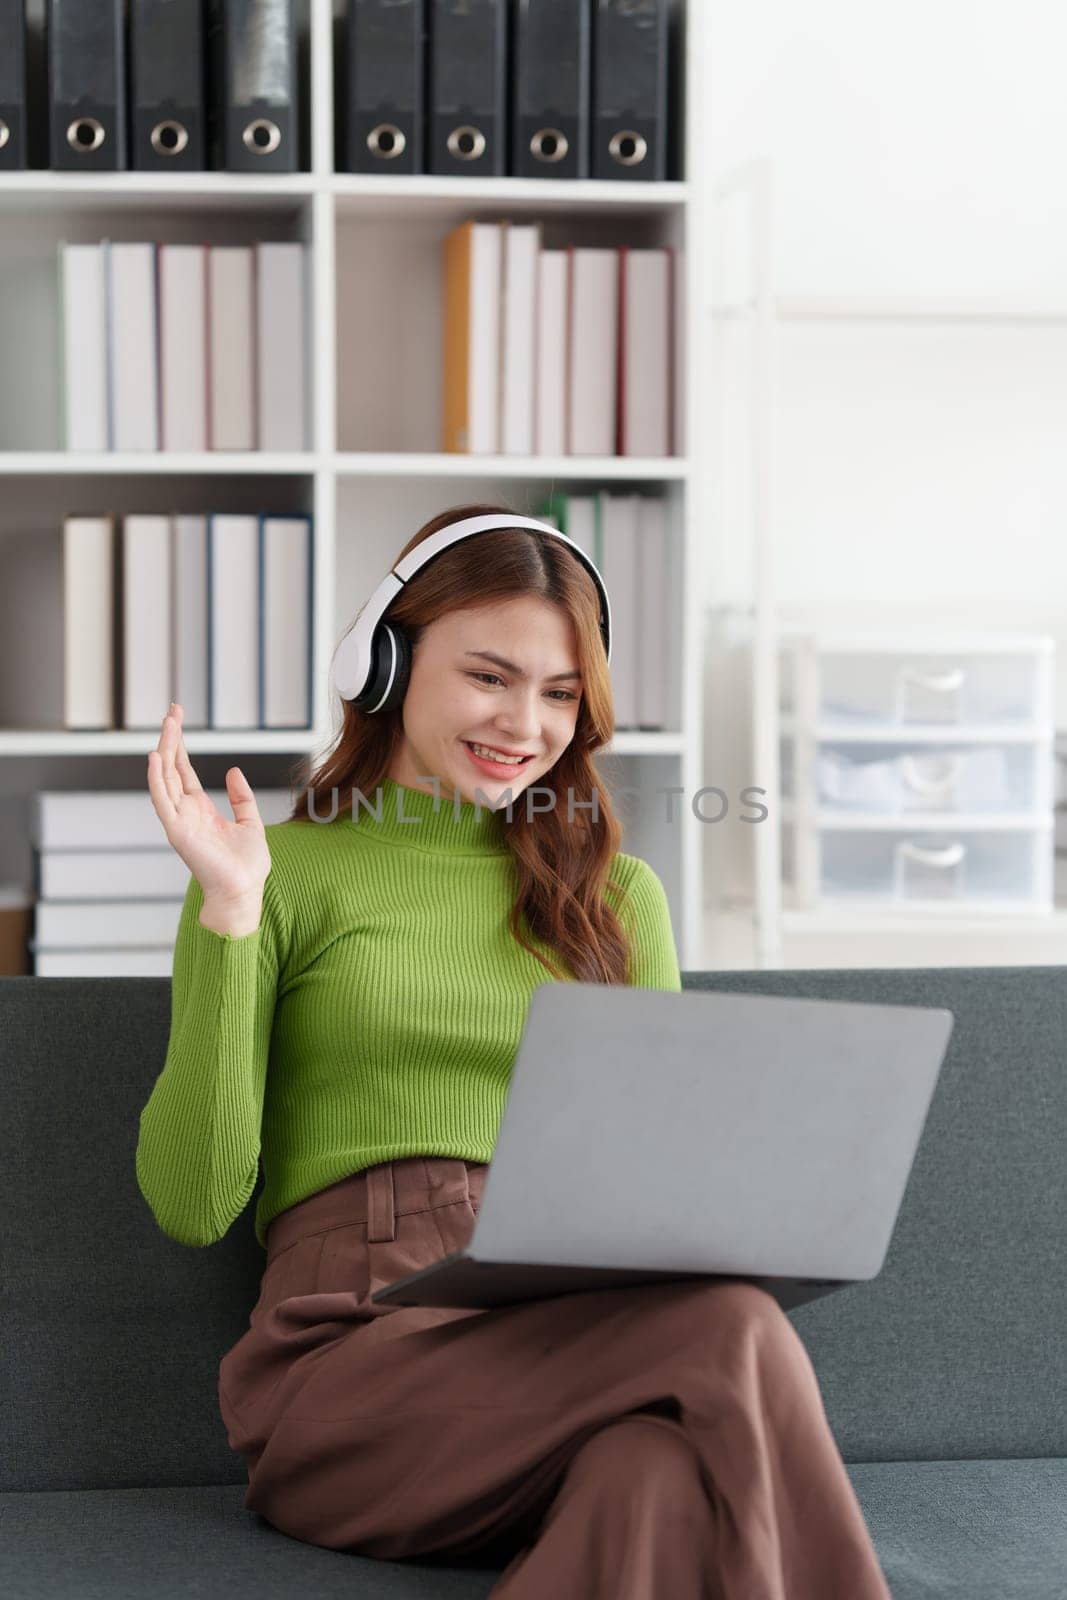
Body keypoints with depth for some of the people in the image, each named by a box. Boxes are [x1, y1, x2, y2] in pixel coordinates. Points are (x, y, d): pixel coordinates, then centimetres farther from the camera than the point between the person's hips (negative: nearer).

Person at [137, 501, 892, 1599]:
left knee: (670, 1479, -36)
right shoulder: (283, 873, 11)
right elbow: (193, 1203, 2)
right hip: (352, 1354, -3)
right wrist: (229, 913, -4)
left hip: (583, 1333, 3)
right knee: (731, 1335, -31)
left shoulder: (616, 894, 23)